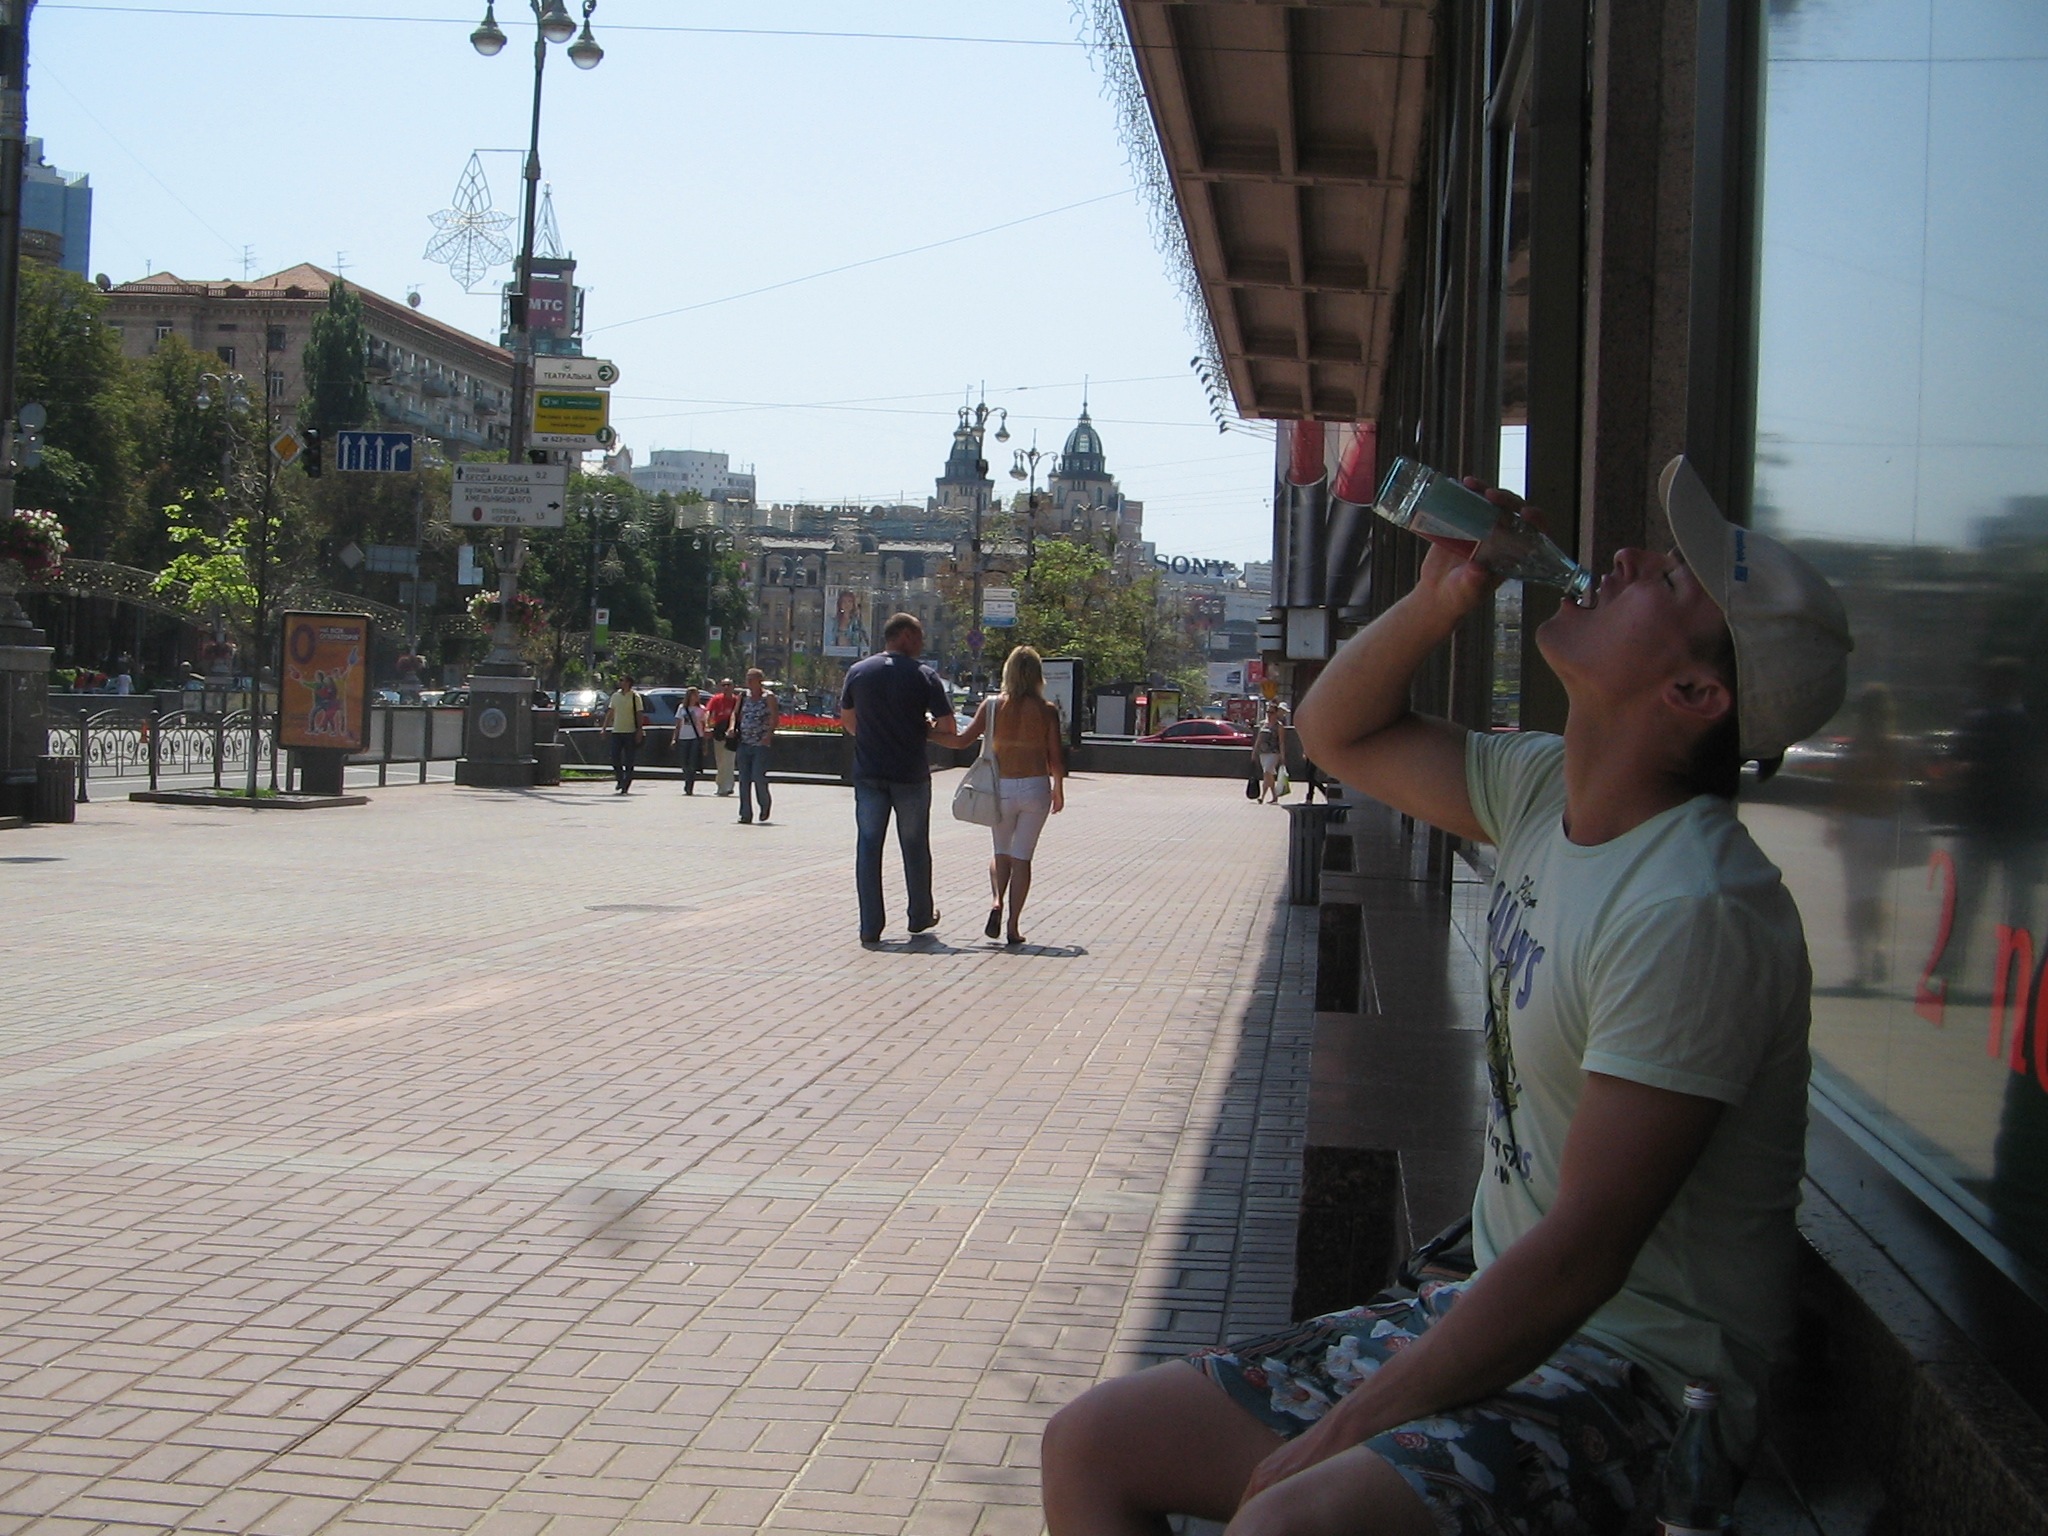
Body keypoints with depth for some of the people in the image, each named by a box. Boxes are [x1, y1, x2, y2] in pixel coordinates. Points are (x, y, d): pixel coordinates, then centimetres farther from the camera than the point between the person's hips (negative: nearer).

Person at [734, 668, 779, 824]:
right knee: (744, 779, 2)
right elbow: (736, 713, 20)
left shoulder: (768, 697, -3)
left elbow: (775, 719, -10)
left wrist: (769, 734, -25)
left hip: (761, 745, -5)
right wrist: (733, 726, 0)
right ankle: (745, 814, 6)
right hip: (744, 743, 5)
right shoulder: (743, 696, 11)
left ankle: (765, 805, 15)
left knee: (758, 777, -12)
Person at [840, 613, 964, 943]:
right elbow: (948, 731, -7)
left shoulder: (857, 672, 3)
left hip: (868, 773, 2)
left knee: (868, 846, 5)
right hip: (911, 775, -2)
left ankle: (871, 926, 1)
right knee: (915, 846, 14)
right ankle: (920, 916, 28)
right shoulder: (924, 676, -6)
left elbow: (848, 722, 13)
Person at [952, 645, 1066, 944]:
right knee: (1022, 857, 7)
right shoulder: (1047, 711, -6)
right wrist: (1059, 790, 13)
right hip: (1035, 787, -1)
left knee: (1001, 852, 18)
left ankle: (996, 902, -8)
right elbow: (1055, 759, -3)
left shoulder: (993, 705, -5)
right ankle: (1014, 927, 4)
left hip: (1001, 786, 1)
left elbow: (963, 739, -2)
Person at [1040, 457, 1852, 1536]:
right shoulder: (1544, 791, 5)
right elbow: (1338, 732, 20)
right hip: (1498, 1316, 8)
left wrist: (1337, 1437, -18)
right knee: (1091, 1447, 2)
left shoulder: (1693, 911, -23)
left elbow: (1584, 1253, -24)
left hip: (1635, 1378, -8)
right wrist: (1439, 597, 0)